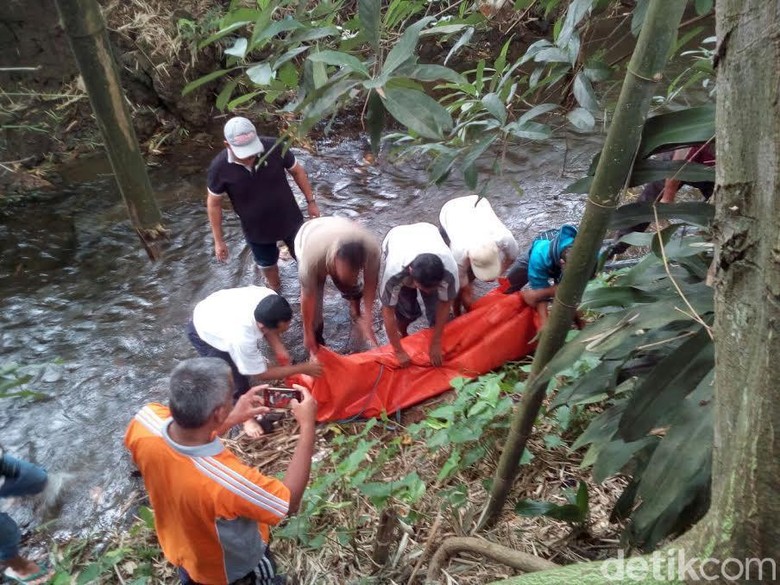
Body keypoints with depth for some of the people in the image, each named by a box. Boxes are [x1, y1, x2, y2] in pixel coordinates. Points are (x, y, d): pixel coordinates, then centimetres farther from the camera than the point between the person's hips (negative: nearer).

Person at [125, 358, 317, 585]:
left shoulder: (144, 421, -34)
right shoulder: (226, 480, -49)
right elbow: (290, 501, -29)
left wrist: (233, 419, -11)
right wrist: (308, 426, -26)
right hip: (232, 567, -4)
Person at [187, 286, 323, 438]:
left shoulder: (269, 297, -33)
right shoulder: (242, 338, -46)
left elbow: (268, 330, -7)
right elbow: (261, 374, -26)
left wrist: (280, 351, -19)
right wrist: (302, 369, -24)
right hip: (203, 333, -6)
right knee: (237, 381, -7)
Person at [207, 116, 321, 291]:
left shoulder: (275, 147, -26)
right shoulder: (219, 167, -25)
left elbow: (297, 171, -6)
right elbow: (214, 203, -10)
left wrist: (311, 201, 0)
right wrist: (219, 240, -5)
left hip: (290, 220, 0)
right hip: (256, 230, 0)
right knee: (268, 265, 25)